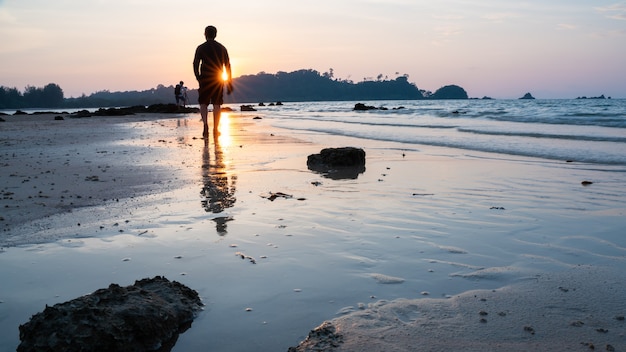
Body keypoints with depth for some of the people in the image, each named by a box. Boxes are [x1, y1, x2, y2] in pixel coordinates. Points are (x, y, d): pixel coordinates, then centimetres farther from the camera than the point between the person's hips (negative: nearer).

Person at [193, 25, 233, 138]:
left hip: (205, 79, -1)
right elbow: (227, 65, 5)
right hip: (218, 80, 2)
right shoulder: (222, 48, 8)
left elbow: (195, 64, -5)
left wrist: (198, 78, 6)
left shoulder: (201, 48, 1)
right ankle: (215, 129, 5)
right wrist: (229, 82, 7)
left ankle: (205, 124, -18)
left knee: (203, 103, 5)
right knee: (217, 104, 6)